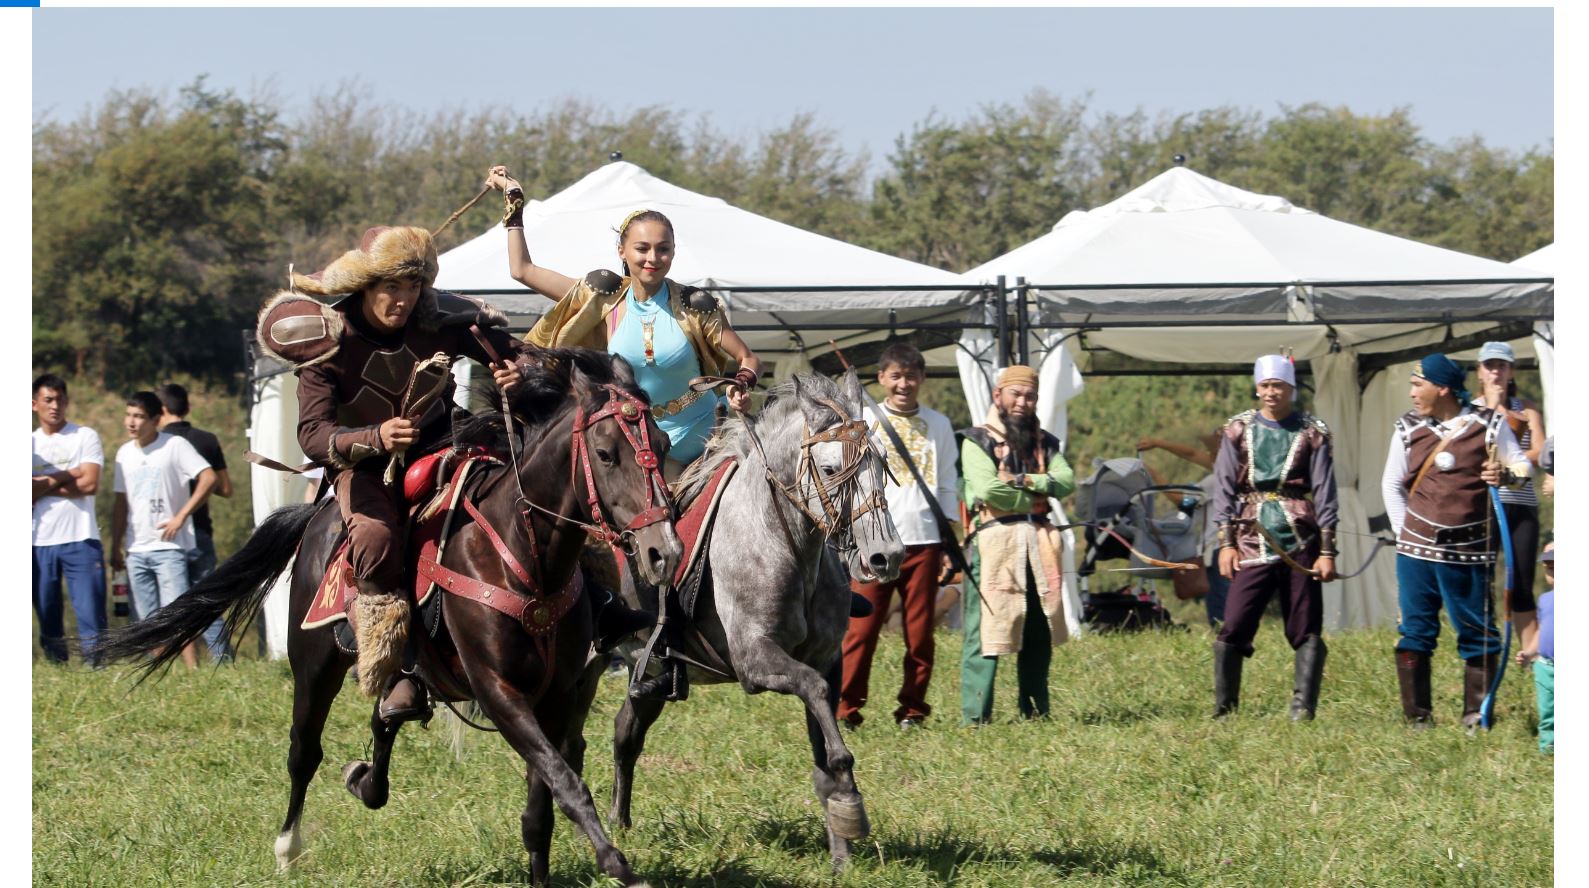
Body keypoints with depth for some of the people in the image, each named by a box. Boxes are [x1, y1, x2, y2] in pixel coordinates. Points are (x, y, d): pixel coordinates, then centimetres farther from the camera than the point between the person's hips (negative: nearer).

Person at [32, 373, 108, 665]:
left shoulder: (85, 437, 4)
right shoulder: (29, 443, 12)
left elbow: (90, 484, -8)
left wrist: (45, 486, -6)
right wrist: (66, 477, -7)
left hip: (80, 540, -3)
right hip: (40, 542, 3)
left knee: (91, 615, -8)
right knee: (48, 618, 5)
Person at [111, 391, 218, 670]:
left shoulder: (174, 446, -5)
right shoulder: (125, 453, 13)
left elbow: (208, 478, -13)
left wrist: (181, 516, -16)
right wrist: (116, 547, 14)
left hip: (169, 546, -6)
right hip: (136, 550, 6)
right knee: (148, 620, 5)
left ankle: (192, 670, -17)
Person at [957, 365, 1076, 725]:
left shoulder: (1043, 442, 18)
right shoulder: (977, 440, 1)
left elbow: (1065, 480, 2)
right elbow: (988, 490, -13)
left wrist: (1026, 481, -13)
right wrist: (1036, 495, -2)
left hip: (1038, 540, 6)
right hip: (994, 539, -6)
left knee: (1039, 631, 8)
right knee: (985, 630, -10)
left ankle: (1035, 709, 15)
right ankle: (975, 715, -11)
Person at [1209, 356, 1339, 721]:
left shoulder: (1312, 432, 4)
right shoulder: (1239, 430, 7)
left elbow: (1325, 492, 3)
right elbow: (1224, 488, 8)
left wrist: (1327, 550, -2)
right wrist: (1226, 541, -1)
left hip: (1300, 544, -1)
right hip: (1252, 542, 1)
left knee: (1306, 632, -1)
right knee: (1234, 628, -5)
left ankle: (1303, 709, 2)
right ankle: (1224, 710, 3)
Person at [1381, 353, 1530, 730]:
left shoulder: (1489, 424, -2)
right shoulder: (1409, 428, 7)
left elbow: (1522, 464, 5)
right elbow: (1391, 484, 15)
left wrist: (1506, 474, -18)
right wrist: (1404, 530, 6)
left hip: (1470, 553, -2)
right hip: (1416, 549, 2)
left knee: (1478, 633, 2)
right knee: (1415, 632, 2)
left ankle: (1476, 717, 9)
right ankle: (1418, 718, 9)